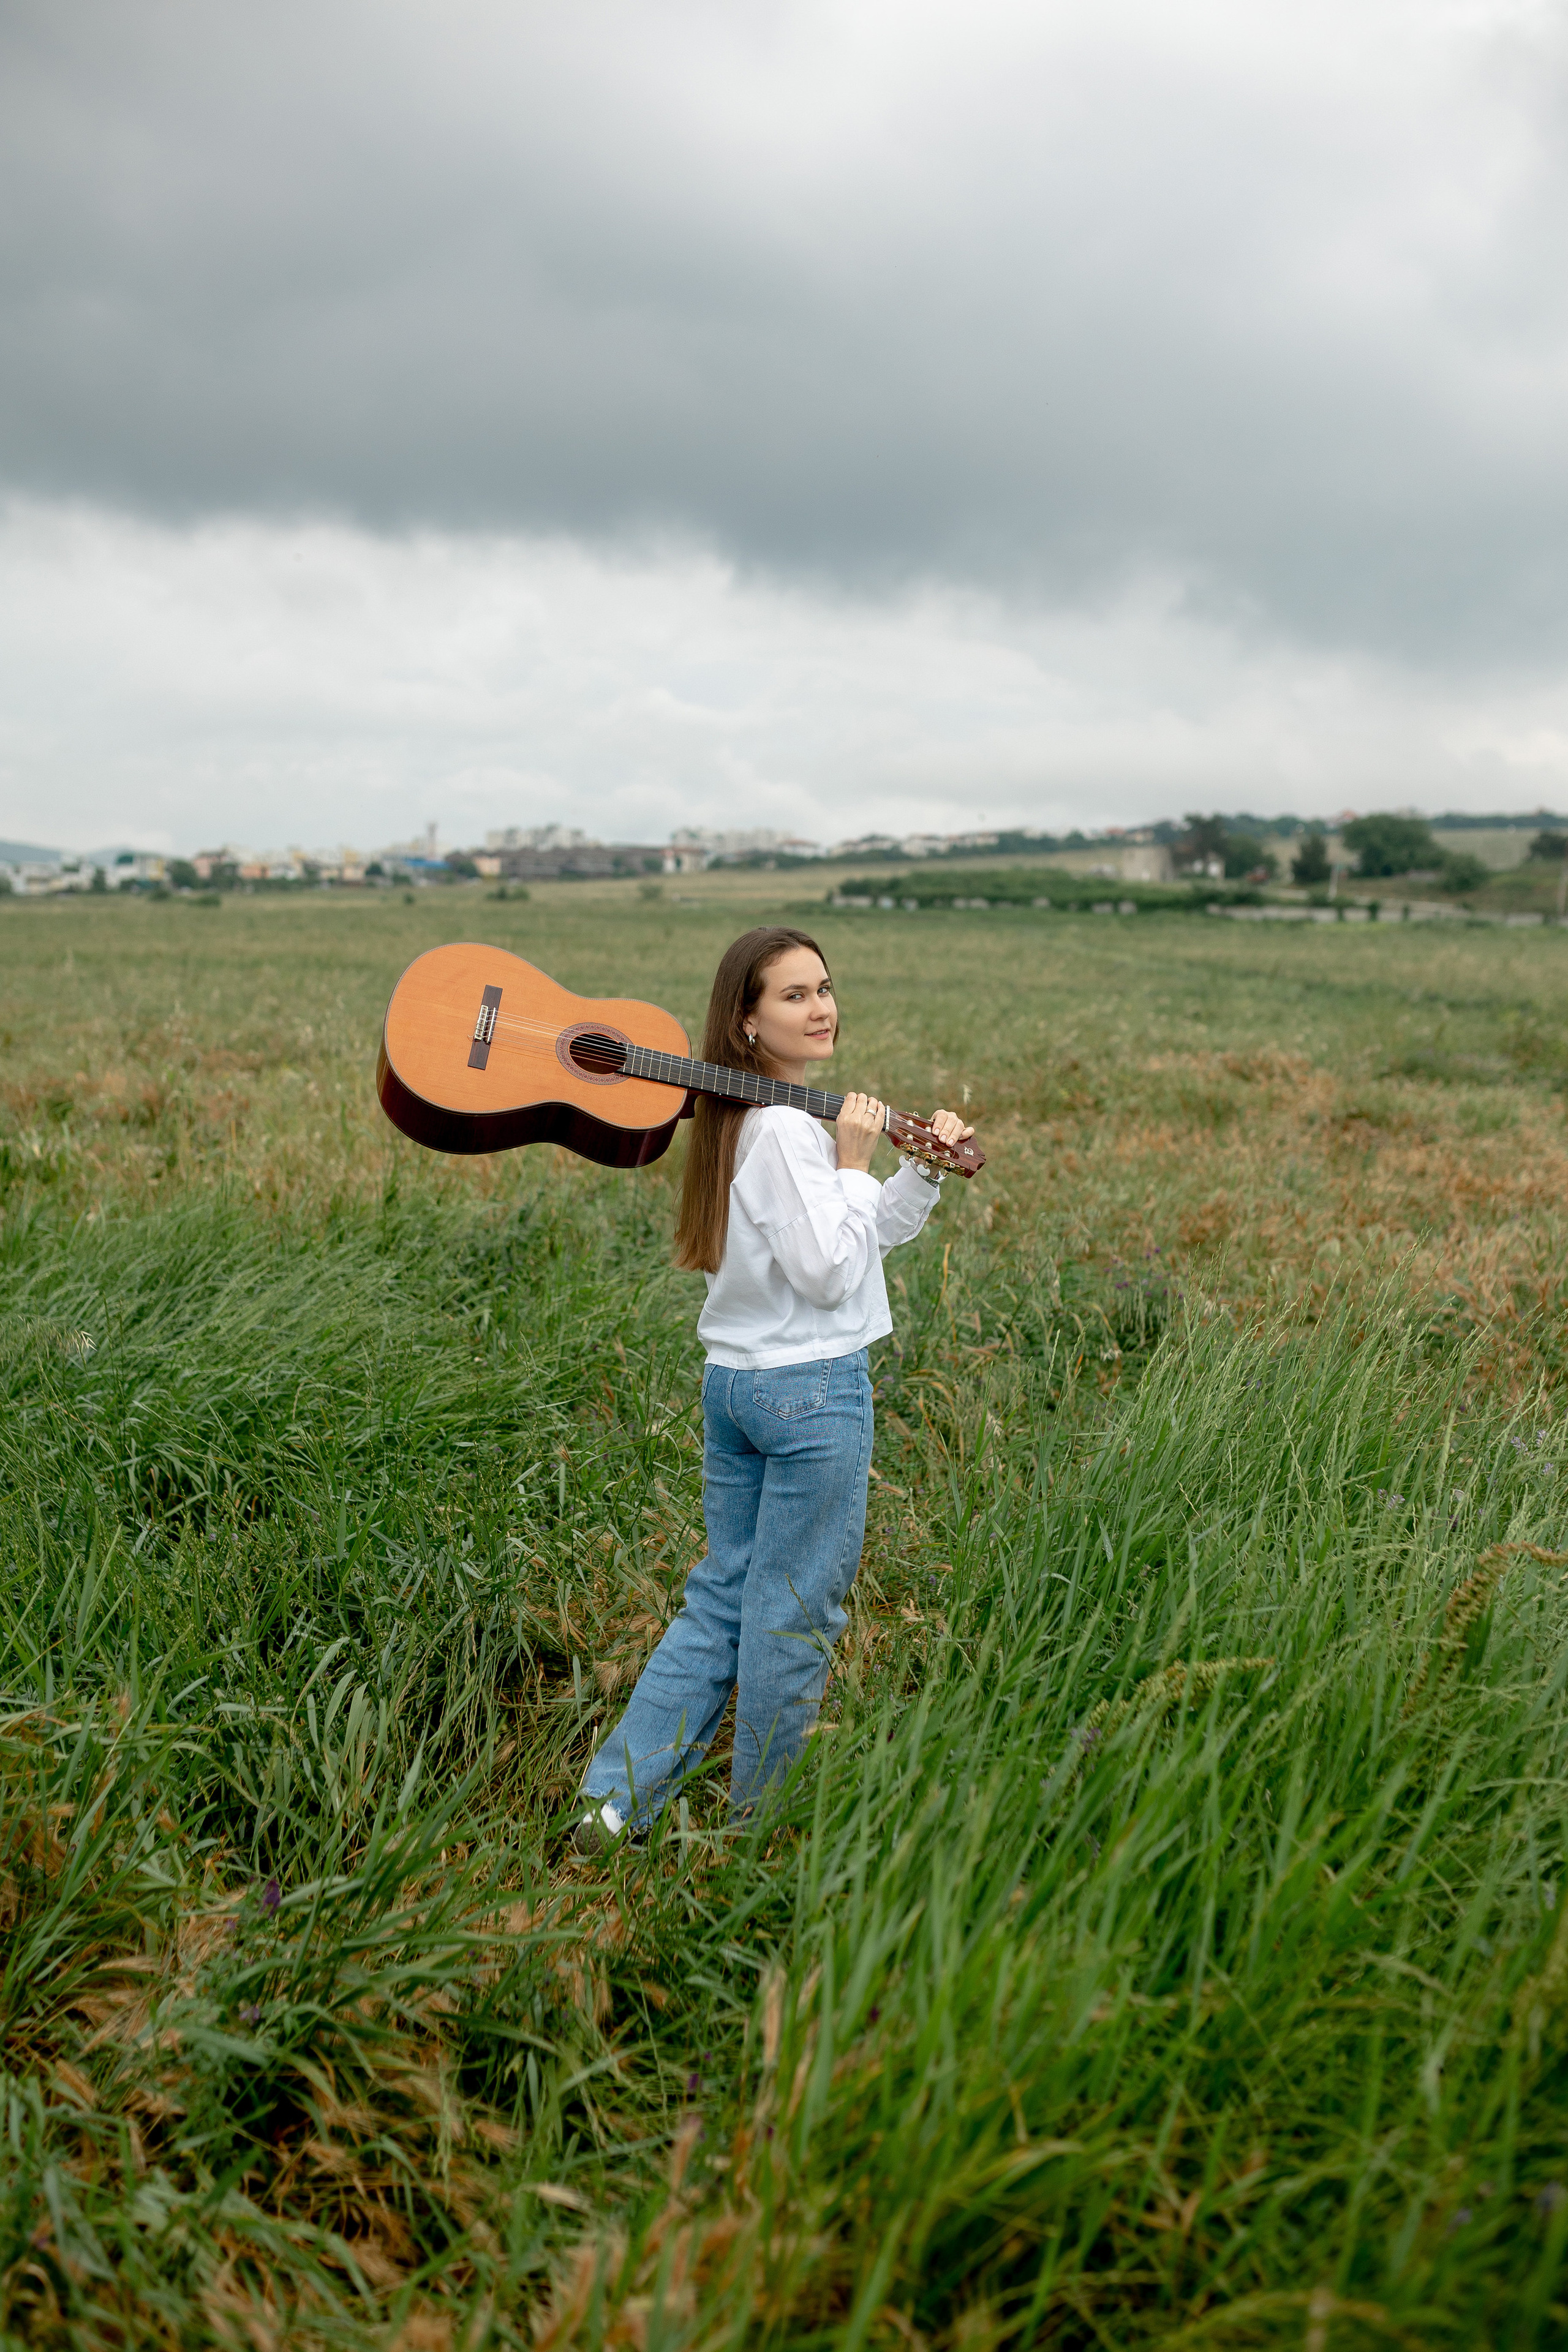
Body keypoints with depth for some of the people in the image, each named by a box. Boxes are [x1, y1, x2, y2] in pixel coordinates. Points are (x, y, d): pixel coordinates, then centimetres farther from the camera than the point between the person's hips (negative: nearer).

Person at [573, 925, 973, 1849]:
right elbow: (829, 1273, -21)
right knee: (795, 1615, 5)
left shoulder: (750, 1117, 13)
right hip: (813, 1387, -9)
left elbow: (870, 1234, 19)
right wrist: (854, 1165, -13)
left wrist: (927, 1169, 6)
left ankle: (615, 1800, 15)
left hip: (733, 1381, 9)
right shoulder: (785, 1126, -17)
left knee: (721, 1598, 15)